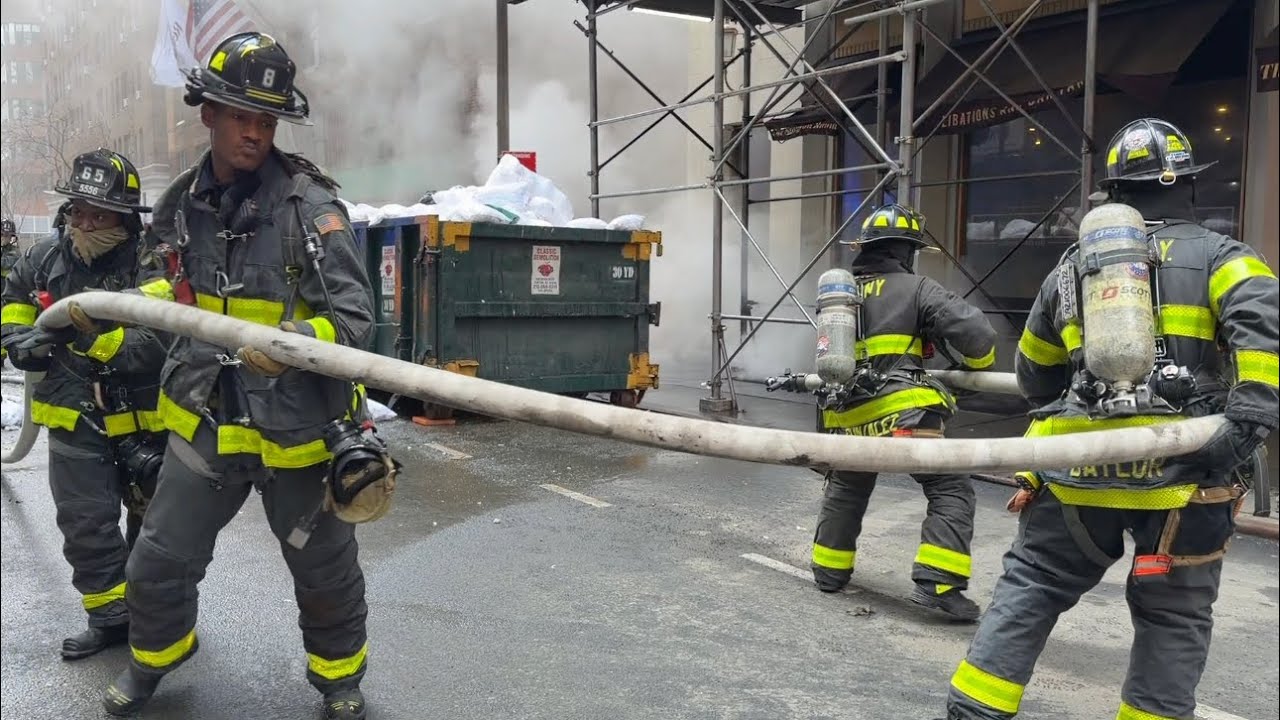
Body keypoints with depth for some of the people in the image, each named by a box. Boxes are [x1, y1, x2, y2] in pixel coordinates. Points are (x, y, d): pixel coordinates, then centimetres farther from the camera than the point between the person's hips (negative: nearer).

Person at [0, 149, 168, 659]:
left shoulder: (150, 266, -17)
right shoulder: (46, 257, 1)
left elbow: (158, 345, -26)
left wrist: (97, 339, -36)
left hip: (142, 419, -4)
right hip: (75, 420, 4)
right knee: (86, 529, 7)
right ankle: (111, 617, 24)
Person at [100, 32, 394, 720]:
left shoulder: (309, 203, -15)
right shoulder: (181, 204, 3)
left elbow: (353, 315, -19)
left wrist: (293, 343, -35)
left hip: (296, 423, -4)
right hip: (204, 418, 4)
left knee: (324, 568, 11)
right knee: (159, 561, 14)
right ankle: (155, 657, 45)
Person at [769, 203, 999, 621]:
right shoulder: (915, 289, 0)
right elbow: (975, 331, -7)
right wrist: (977, 364, 12)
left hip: (846, 417, 6)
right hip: (902, 413, -6)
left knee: (844, 491, 27)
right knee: (951, 491, 2)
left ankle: (829, 572, 36)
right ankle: (936, 584, -8)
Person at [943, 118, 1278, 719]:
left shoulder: (1071, 266, 16)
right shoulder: (1215, 253, 6)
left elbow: (1034, 373, 26)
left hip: (1077, 464, 3)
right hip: (1180, 467, -2)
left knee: (1030, 584, 13)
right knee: (1174, 615, 13)